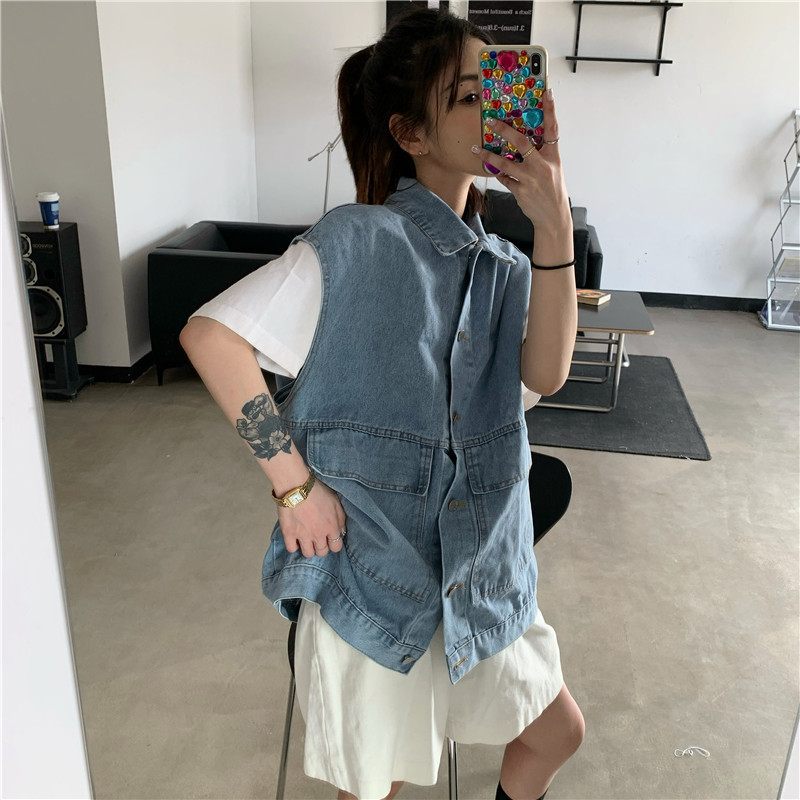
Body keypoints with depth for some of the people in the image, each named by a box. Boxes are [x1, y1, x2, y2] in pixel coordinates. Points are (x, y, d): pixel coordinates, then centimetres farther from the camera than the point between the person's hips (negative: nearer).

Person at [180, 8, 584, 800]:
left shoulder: (500, 263, 2)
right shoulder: (357, 243, -16)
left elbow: (545, 373, -14)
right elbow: (208, 333, -18)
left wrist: (555, 227, -24)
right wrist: (293, 485, -20)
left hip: (481, 572, 6)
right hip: (372, 567, -5)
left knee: (557, 732, 21)